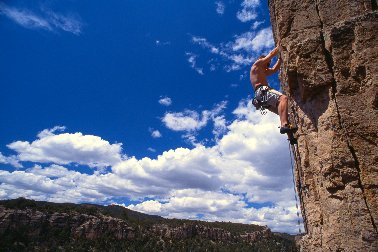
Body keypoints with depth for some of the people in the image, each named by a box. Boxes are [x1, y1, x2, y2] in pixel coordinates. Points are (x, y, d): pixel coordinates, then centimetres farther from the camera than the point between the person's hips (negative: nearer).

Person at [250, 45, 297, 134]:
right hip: (261, 91, -10)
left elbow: (274, 69, 36)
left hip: (262, 93, 10)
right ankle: (284, 125, -42)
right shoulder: (257, 64, 12)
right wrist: (280, 46, 26)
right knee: (283, 98, -30)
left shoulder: (263, 72, 36)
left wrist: (280, 57, 35)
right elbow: (271, 54, 12)